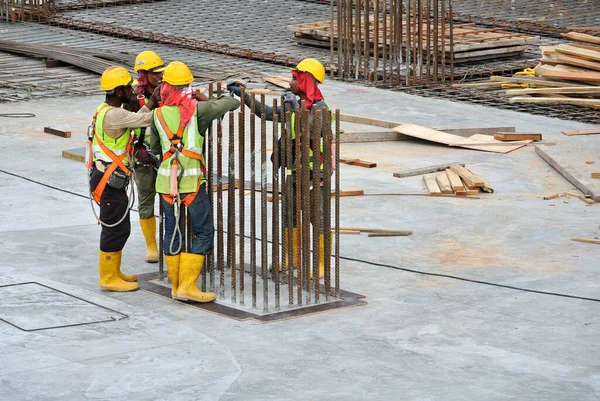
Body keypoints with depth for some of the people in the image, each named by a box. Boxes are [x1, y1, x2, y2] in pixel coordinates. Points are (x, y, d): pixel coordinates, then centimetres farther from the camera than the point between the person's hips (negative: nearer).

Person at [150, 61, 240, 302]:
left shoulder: (158, 114, 3)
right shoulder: (198, 110, -7)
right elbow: (233, 102, -2)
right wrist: (215, 101, 18)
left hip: (166, 180, 4)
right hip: (192, 181, -4)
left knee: (172, 232, 14)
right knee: (203, 232, 4)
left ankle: (176, 286, 19)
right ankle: (187, 286, -3)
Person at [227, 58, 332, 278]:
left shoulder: (320, 109, -16)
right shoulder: (294, 104, 7)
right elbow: (267, 113, 14)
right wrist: (243, 95, 12)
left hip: (316, 173, -8)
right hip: (295, 172, 8)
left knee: (318, 220, -1)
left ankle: (322, 264, 9)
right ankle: (293, 259, 29)